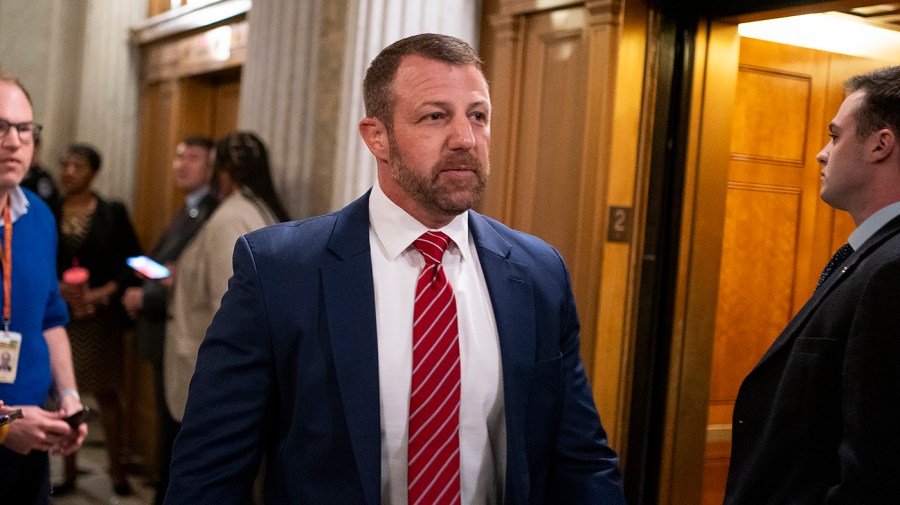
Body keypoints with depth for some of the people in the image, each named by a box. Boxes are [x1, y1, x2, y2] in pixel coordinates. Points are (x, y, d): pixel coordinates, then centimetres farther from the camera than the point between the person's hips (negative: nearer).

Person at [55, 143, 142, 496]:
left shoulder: (113, 213, 1)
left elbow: (133, 261, 1)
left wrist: (103, 292, -12)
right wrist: (56, 288, -12)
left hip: (101, 318, -1)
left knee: (106, 393, 3)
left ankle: (117, 469, 14)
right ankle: (69, 472, 15)